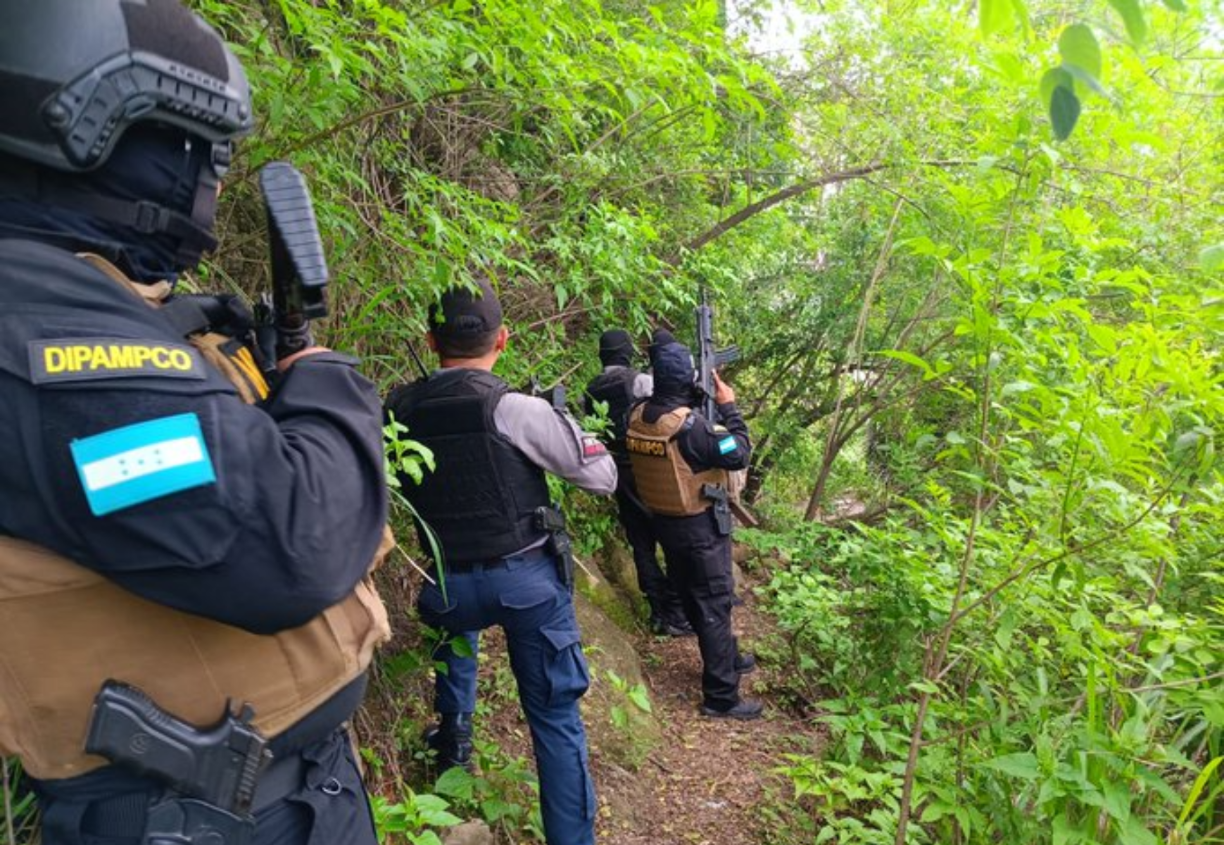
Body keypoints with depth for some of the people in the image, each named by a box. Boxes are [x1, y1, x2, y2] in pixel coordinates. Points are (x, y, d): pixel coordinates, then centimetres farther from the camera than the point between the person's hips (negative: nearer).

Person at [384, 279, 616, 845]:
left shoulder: (400, 409, -4)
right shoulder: (515, 410, -16)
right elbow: (603, 477, -9)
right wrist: (566, 428, 8)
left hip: (449, 586, 4)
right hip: (527, 578, -3)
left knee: (455, 624, 39)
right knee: (555, 717, 10)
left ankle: (454, 737, 42)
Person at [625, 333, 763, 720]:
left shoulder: (637, 415, -7)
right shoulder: (691, 425, -27)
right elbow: (739, 454, -19)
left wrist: (702, 404, 4)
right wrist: (728, 407, -9)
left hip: (664, 521, 8)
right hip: (701, 527, -7)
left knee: (692, 597, 21)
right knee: (714, 604, 3)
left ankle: (728, 658, 43)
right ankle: (721, 696, 11)